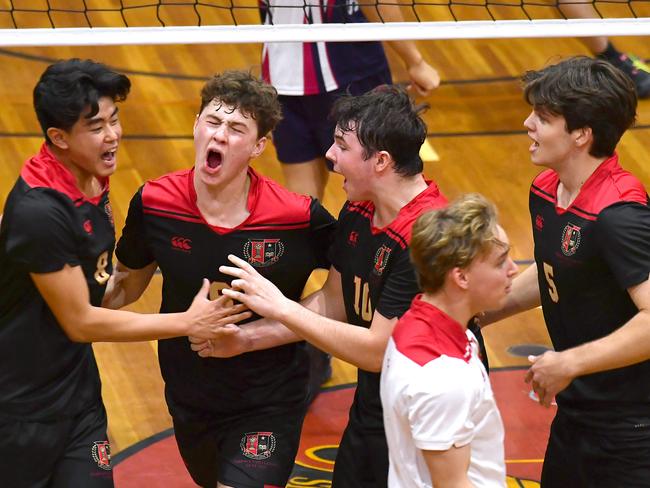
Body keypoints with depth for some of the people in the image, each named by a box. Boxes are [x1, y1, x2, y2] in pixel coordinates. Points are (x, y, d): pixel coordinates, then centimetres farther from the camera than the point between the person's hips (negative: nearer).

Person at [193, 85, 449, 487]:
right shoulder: (358, 213, 1)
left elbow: (378, 350, -26)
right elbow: (333, 303, 14)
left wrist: (281, 307, -20)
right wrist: (246, 339, 6)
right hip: (369, 414, 8)